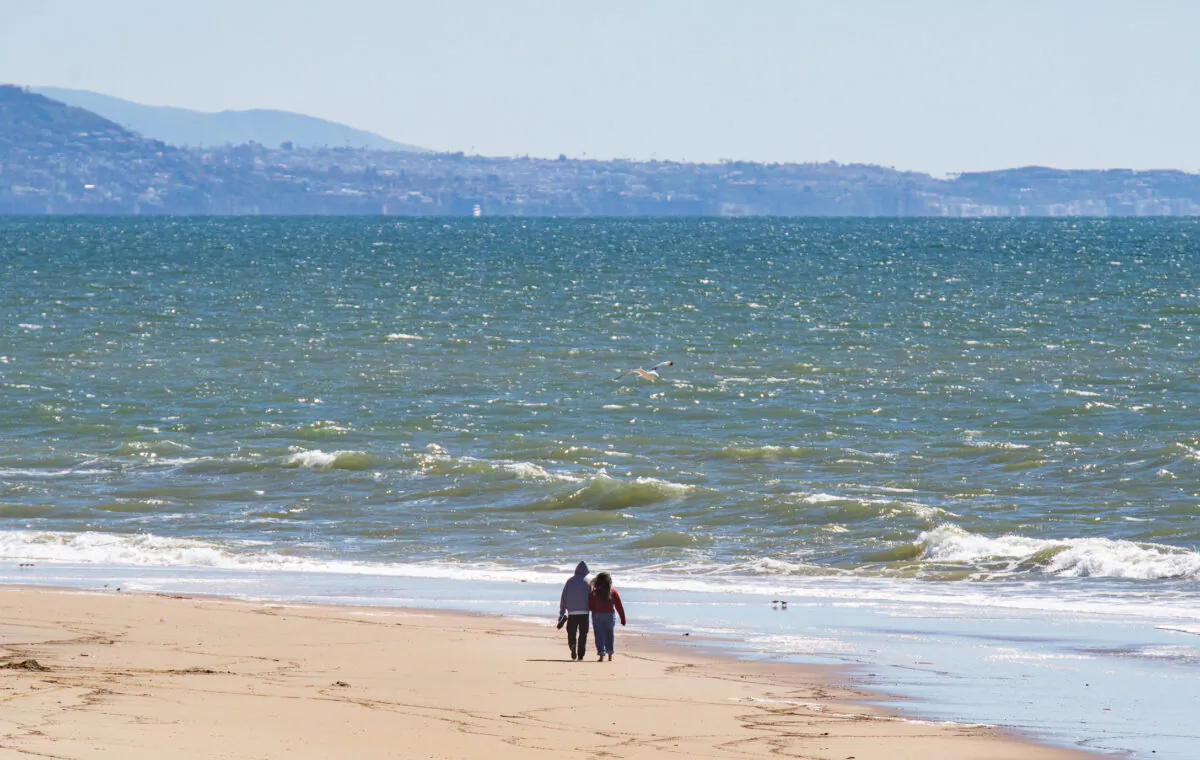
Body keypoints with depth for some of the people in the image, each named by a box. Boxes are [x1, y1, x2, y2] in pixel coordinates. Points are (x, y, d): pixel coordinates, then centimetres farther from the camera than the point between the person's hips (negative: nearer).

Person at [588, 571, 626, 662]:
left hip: (597, 616, -2)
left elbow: (590, 606, -4)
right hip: (610, 616, 2)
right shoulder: (613, 592, -3)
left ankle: (601, 655, -11)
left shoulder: (594, 593, -6)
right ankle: (610, 656, 23)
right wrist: (623, 618, 4)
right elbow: (619, 606, -2)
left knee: (599, 637, 1)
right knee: (609, 636, 17)